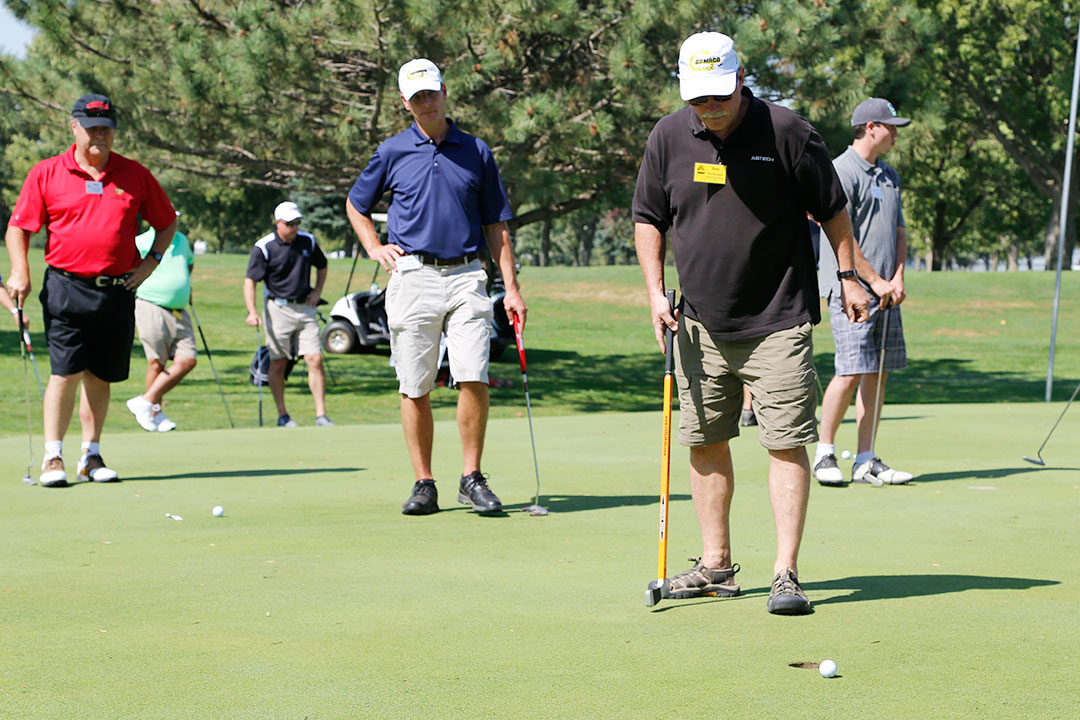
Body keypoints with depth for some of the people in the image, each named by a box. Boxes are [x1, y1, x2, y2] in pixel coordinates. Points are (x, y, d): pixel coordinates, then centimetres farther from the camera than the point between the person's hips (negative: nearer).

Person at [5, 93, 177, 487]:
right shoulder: (45, 173, 2)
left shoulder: (135, 175, 8)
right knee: (65, 372, -10)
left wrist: (150, 262, 6)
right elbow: (19, 226, 5)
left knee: (100, 377, 7)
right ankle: (53, 458, -4)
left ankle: (91, 456, 16)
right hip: (66, 287, -2)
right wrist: (20, 271, -8)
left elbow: (167, 222, 18)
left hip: (118, 289, 2)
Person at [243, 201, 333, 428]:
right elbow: (250, 281, -12)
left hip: (305, 308, 3)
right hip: (278, 308, -3)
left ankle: (321, 415, -4)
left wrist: (317, 292, 8)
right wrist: (252, 312, -24)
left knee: (315, 360, -6)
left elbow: (322, 266, 23)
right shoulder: (264, 247, -9)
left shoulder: (308, 241, 5)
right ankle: (282, 415, 14)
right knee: (278, 364, 3)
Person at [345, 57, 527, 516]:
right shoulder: (392, 153, 8)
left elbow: (495, 225, 12)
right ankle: (424, 484, 9)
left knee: (473, 379, -11)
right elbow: (355, 205, 23)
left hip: (466, 276, 0)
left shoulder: (476, 152, 10)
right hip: (413, 276, 0)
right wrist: (374, 248, 7)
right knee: (415, 388, 1)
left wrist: (511, 287, 5)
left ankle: (472, 479, 0)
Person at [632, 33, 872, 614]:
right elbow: (648, 218, 11)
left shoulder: (787, 133, -10)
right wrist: (655, 293, 2)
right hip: (701, 323, 4)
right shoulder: (668, 137, 0)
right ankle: (715, 565, 19)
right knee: (705, 442, 9)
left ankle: (786, 572, -7)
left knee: (787, 443, -9)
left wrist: (848, 276, 1)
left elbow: (832, 209, 2)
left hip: (777, 321, -4)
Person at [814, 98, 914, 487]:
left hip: (885, 292, 8)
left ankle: (866, 462, 8)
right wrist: (874, 280, -12)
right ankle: (824, 453, 1)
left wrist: (898, 277, 5)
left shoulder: (890, 176, 19)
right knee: (851, 371, -12)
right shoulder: (840, 171, -8)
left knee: (877, 373, 5)